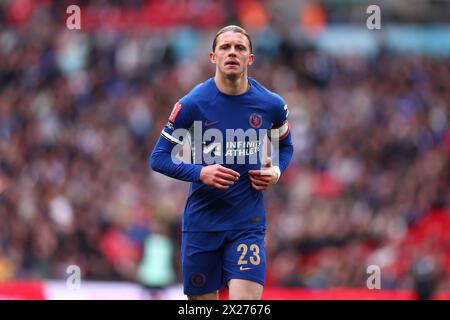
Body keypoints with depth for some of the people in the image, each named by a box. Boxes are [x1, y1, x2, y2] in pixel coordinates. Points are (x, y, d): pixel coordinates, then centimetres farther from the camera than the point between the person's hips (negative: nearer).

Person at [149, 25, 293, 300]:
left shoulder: (271, 105, 0)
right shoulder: (192, 104, -7)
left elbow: (285, 147, 20)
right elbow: (159, 158, -3)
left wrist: (276, 171, -2)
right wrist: (200, 173, -19)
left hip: (248, 223, 0)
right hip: (202, 223, 0)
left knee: (246, 301, -16)